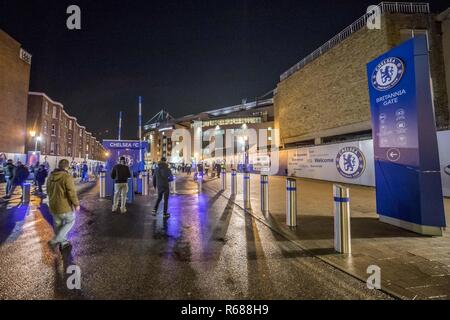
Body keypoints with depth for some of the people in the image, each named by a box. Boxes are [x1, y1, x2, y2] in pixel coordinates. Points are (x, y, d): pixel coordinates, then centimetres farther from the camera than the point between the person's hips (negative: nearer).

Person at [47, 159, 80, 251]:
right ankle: (55, 241, 10)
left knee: (58, 225, 20)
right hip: (65, 207, -7)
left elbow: (48, 191, 16)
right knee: (70, 221, 17)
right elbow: (72, 193, -24)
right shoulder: (67, 177, -22)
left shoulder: (50, 177, 4)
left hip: (53, 206, 7)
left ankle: (63, 243, 35)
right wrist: (76, 204, -11)